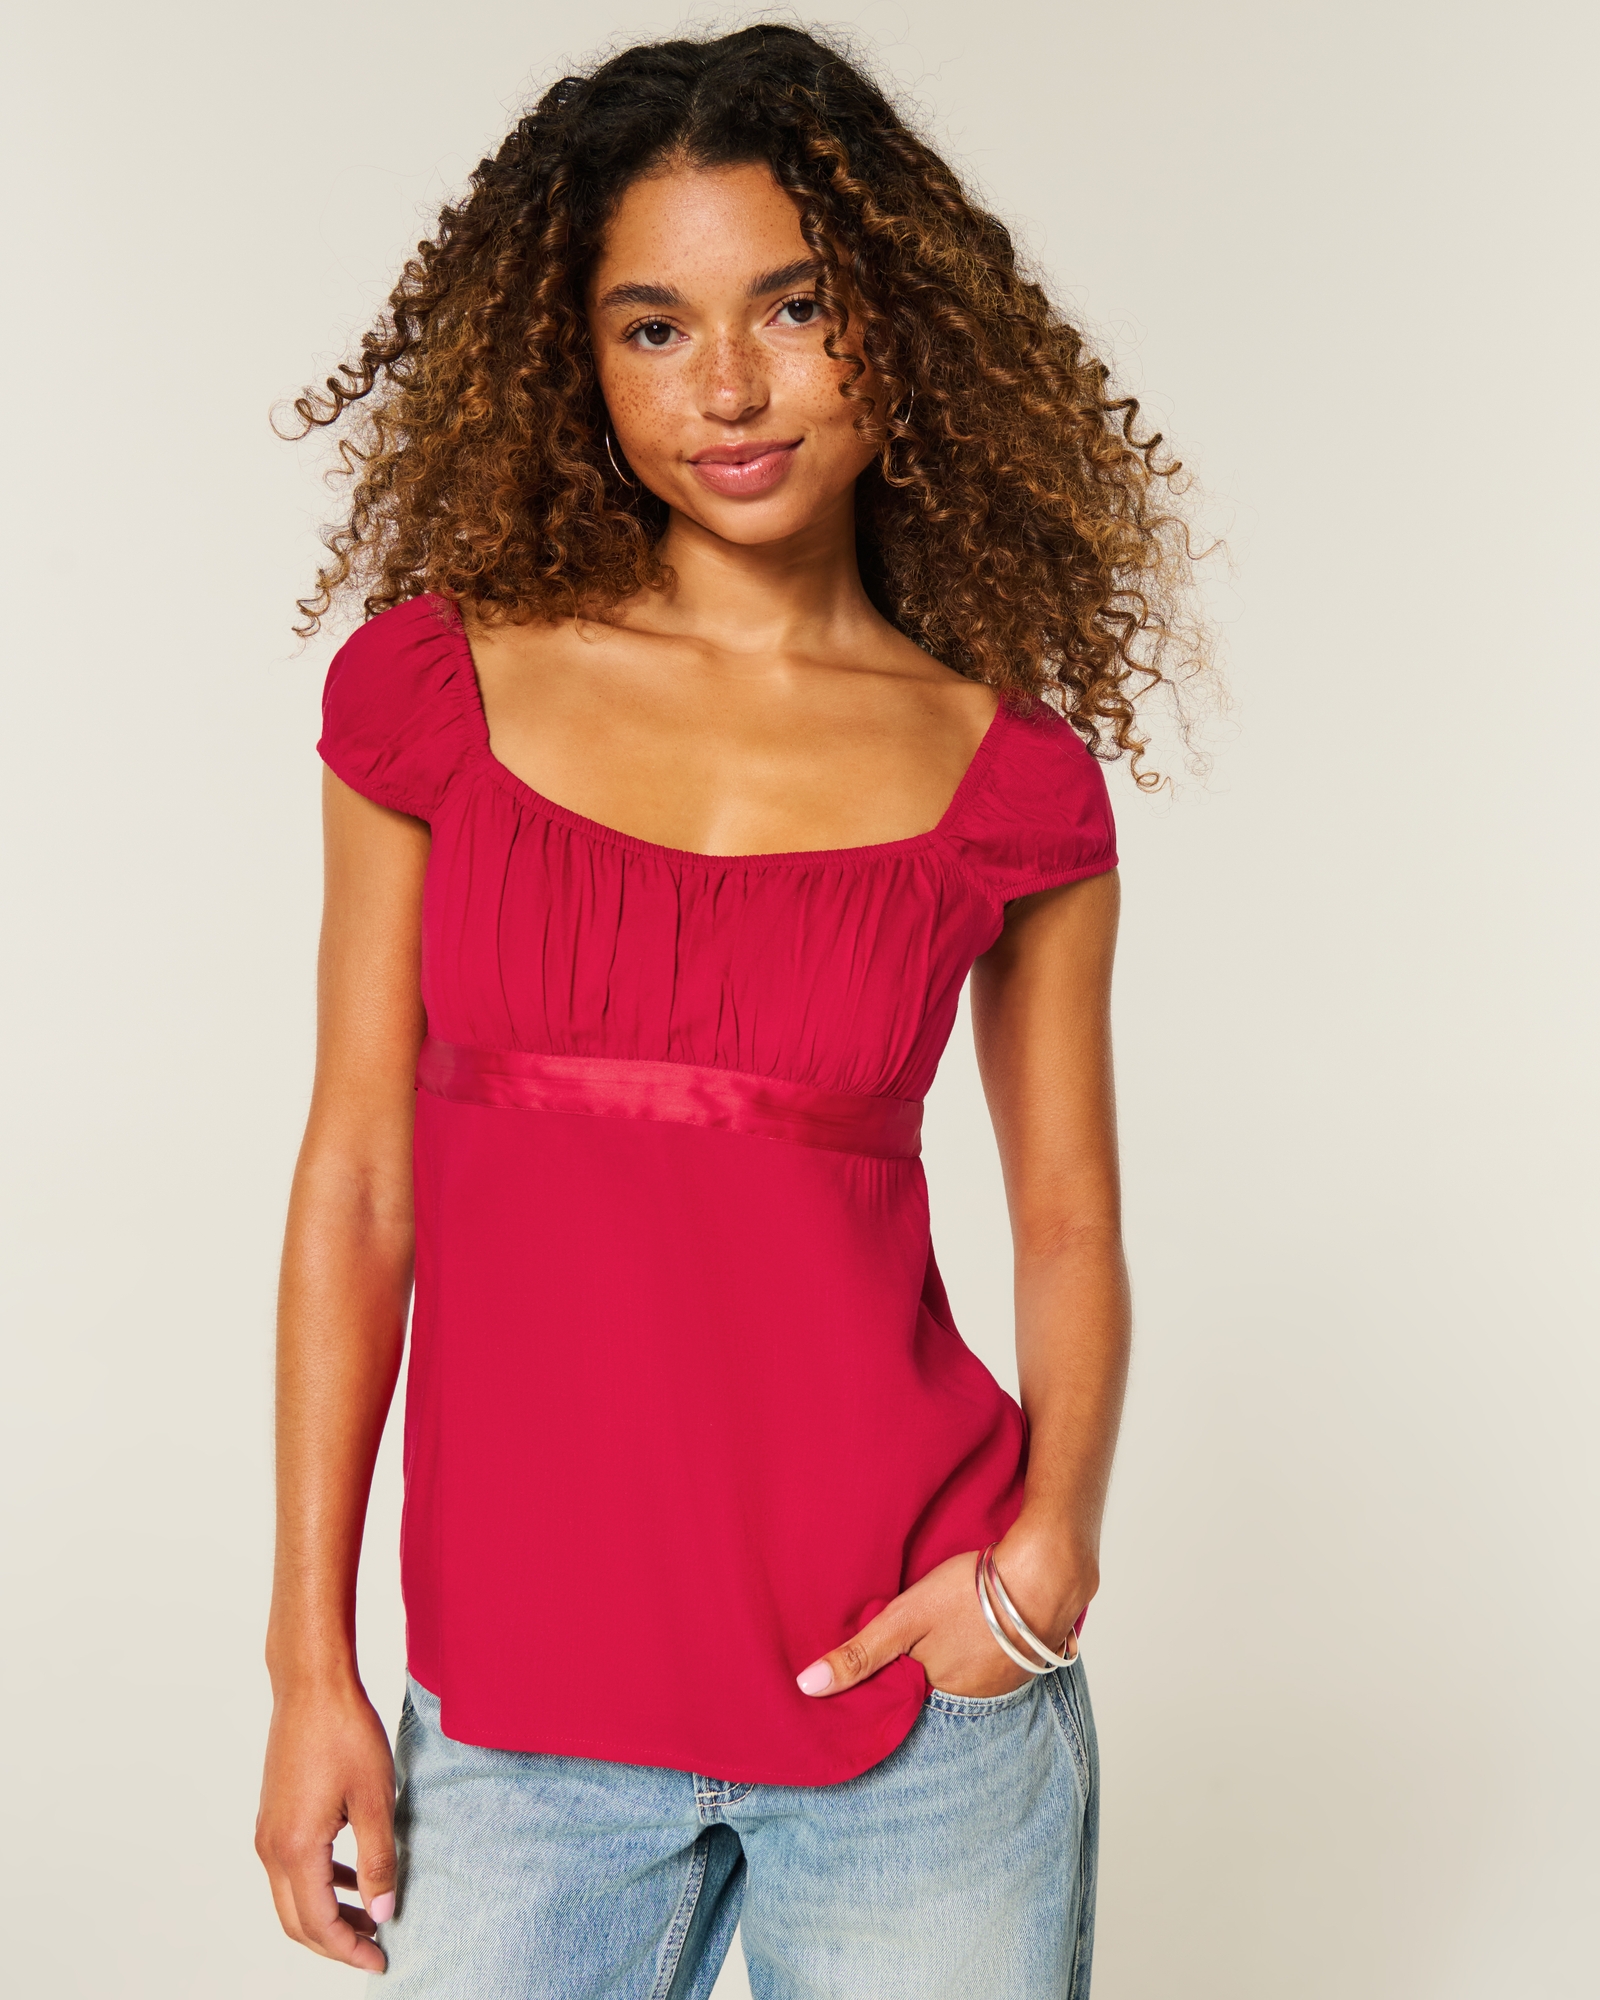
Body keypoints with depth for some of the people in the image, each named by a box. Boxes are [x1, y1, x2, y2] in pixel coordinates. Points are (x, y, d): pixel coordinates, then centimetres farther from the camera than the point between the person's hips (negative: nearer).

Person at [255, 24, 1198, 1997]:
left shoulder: (1015, 776, -1)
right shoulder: (437, 685, 0)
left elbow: (1069, 1227, 6)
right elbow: (360, 1182, 1)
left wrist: (1049, 1546, -11)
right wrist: (311, 1659, 0)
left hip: (921, 1707, 0)